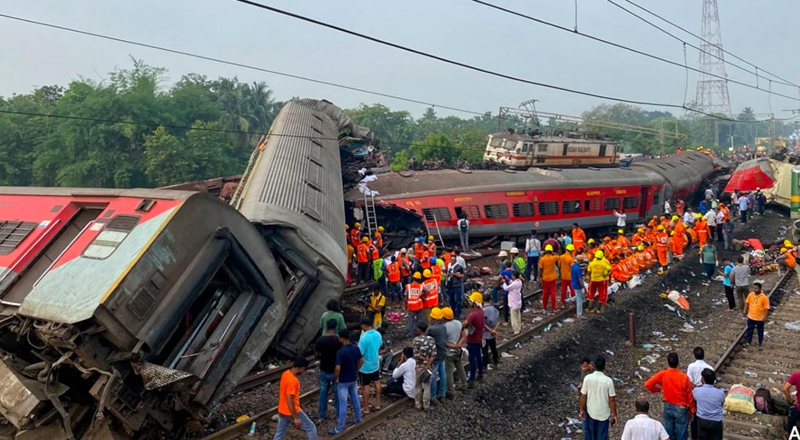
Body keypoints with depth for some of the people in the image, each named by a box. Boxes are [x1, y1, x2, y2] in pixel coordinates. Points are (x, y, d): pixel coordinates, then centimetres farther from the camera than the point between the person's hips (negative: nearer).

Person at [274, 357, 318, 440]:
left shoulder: (285, 374, 1)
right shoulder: (292, 381, -28)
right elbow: (289, 401, -27)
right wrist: (296, 418, -22)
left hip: (282, 411, 9)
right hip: (291, 411, -9)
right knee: (311, 428, 8)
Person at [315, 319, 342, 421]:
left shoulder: (320, 340, -12)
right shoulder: (339, 340, -17)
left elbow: (316, 355, 0)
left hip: (324, 371, 2)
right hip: (336, 371, -2)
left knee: (323, 393, 15)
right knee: (337, 393, 14)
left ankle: (322, 415, 24)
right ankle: (339, 414, 23)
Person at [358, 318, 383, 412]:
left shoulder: (364, 338, -27)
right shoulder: (378, 334, -4)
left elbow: (360, 353, -25)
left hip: (365, 366, -7)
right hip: (376, 364, 7)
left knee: (365, 386, 6)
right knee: (377, 383, 21)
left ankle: (366, 408, 15)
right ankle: (378, 404, 31)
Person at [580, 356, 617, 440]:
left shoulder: (587, 378, -15)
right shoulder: (608, 380, -20)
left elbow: (583, 396, -8)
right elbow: (612, 400, -13)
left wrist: (582, 410, 6)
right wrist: (614, 414, 0)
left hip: (591, 412, 2)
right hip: (604, 413, -2)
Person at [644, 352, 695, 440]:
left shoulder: (662, 374, -14)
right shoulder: (684, 377, -20)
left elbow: (647, 384, -14)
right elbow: (689, 396, -10)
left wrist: (659, 389, 4)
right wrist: (692, 411, 4)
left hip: (667, 407, 3)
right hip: (681, 409, -3)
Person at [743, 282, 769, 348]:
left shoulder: (764, 297, -20)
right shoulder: (750, 294, -8)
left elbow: (767, 308, -16)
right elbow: (747, 302, 6)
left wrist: (765, 317, -17)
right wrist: (745, 310, 2)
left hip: (760, 318, -4)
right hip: (751, 317, 4)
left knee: (760, 332, 14)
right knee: (749, 330, 18)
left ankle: (760, 344, 30)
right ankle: (748, 342, 35)